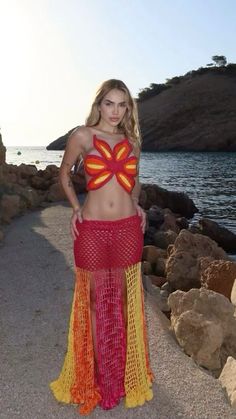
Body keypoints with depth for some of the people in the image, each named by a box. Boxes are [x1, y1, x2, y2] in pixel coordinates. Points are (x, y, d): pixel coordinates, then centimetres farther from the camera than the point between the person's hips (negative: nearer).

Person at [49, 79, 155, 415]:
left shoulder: (132, 141, 9)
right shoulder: (82, 136, -1)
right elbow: (64, 173, 10)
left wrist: (136, 205, 5)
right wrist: (75, 207, -2)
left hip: (128, 229, 3)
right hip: (92, 230, -2)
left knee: (125, 300, 14)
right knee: (95, 301, 10)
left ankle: (127, 372, 35)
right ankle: (99, 376, 29)